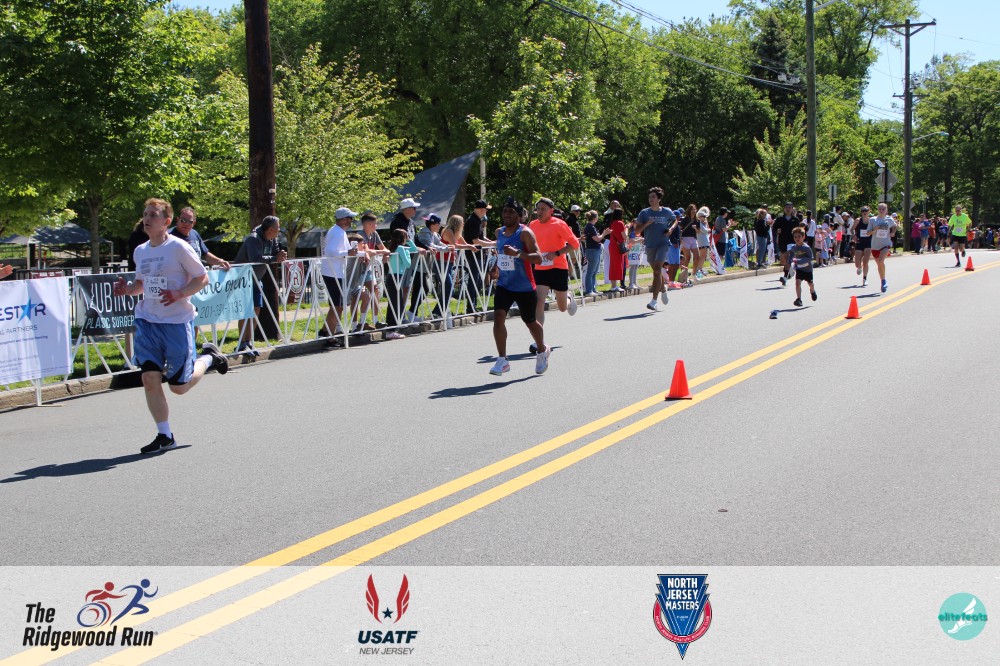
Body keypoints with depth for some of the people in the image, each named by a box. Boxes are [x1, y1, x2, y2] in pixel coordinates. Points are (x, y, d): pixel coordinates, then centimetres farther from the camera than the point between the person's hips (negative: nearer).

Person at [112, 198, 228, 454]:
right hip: (147, 320, 5)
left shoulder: (178, 247, -11)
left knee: (179, 386, 2)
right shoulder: (140, 251, 8)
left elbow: (202, 278, -7)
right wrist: (127, 288, -1)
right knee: (150, 378, -5)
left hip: (177, 321, -5)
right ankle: (164, 436, 7)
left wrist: (179, 294, -22)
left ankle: (208, 357, 31)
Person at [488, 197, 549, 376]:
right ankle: (502, 361, -12)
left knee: (530, 322, 12)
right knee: (498, 317, -16)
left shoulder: (525, 233, -13)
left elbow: (538, 258, -22)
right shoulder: (499, 232, 7)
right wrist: (496, 267, 7)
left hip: (525, 287, -5)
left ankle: (542, 350, 42)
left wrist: (517, 253, -35)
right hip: (504, 285, 5)